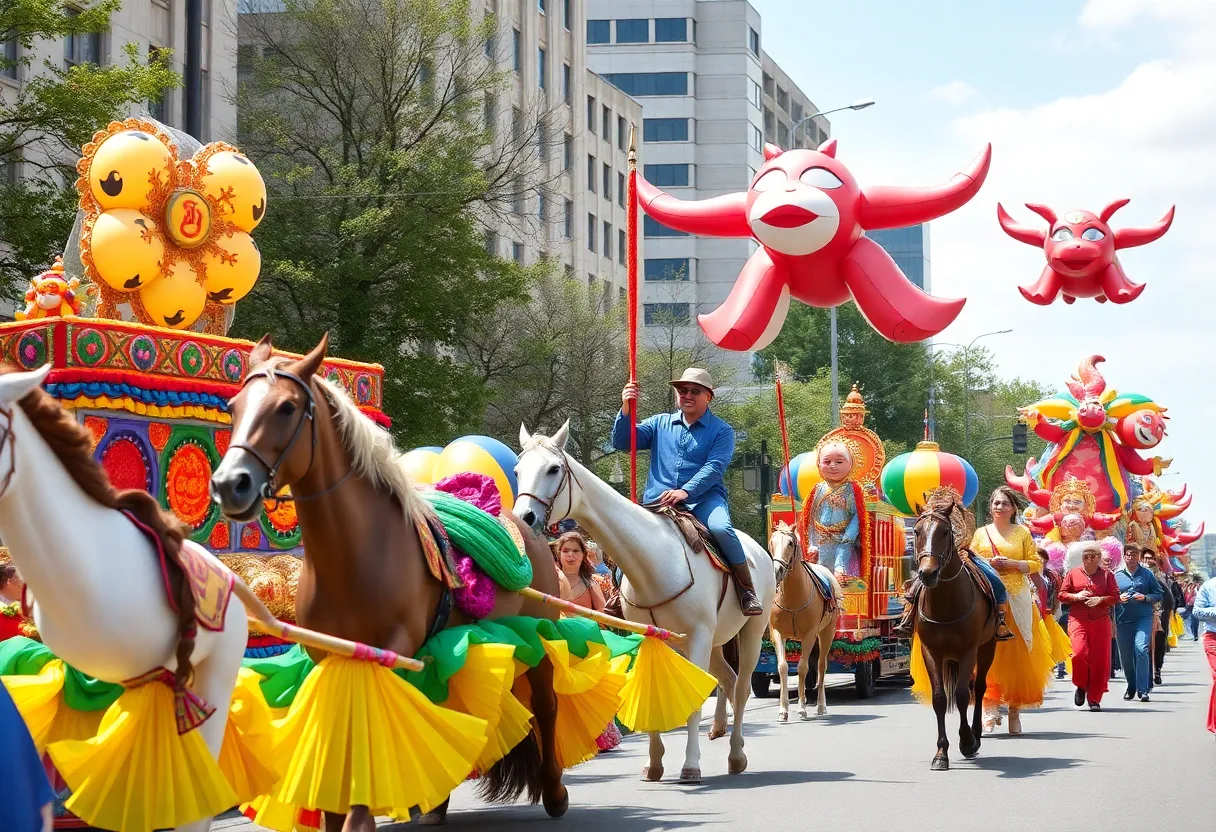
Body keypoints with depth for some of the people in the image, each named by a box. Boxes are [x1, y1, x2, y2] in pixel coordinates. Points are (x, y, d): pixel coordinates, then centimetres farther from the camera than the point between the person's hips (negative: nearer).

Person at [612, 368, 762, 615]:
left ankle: (746, 590, -17)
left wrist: (685, 492, -24)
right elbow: (621, 442, 9)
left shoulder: (721, 431, 7)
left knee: (721, 528, -32)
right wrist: (625, 410, -8)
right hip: (658, 500, 3)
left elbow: (714, 467, -8)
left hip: (703, 496, -3)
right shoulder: (660, 424, 17)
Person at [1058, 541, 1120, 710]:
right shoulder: (1073, 574, 11)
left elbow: (1115, 597, 5)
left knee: (1100, 659, -3)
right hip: (1078, 620, -1)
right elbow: (1062, 594, 9)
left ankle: (1094, 699, 6)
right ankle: (1081, 686, 8)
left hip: (1100, 621, 1)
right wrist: (1076, 596, -10)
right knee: (1079, 652, -20)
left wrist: (1100, 599, -13)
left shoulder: (1107, 575, 11)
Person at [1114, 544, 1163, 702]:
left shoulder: (1146, 574, 6)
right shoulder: (1117, 575, 10)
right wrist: (1119, 598, -5)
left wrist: (1145, 597, -10)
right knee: (1125, 655, 6)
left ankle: (1142, 690, -16)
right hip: (1123, 619, 3)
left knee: (1141, 649, -19)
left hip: (1143, 618, -3)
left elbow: (1159, 594, 8)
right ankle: (1131, 687, 27)